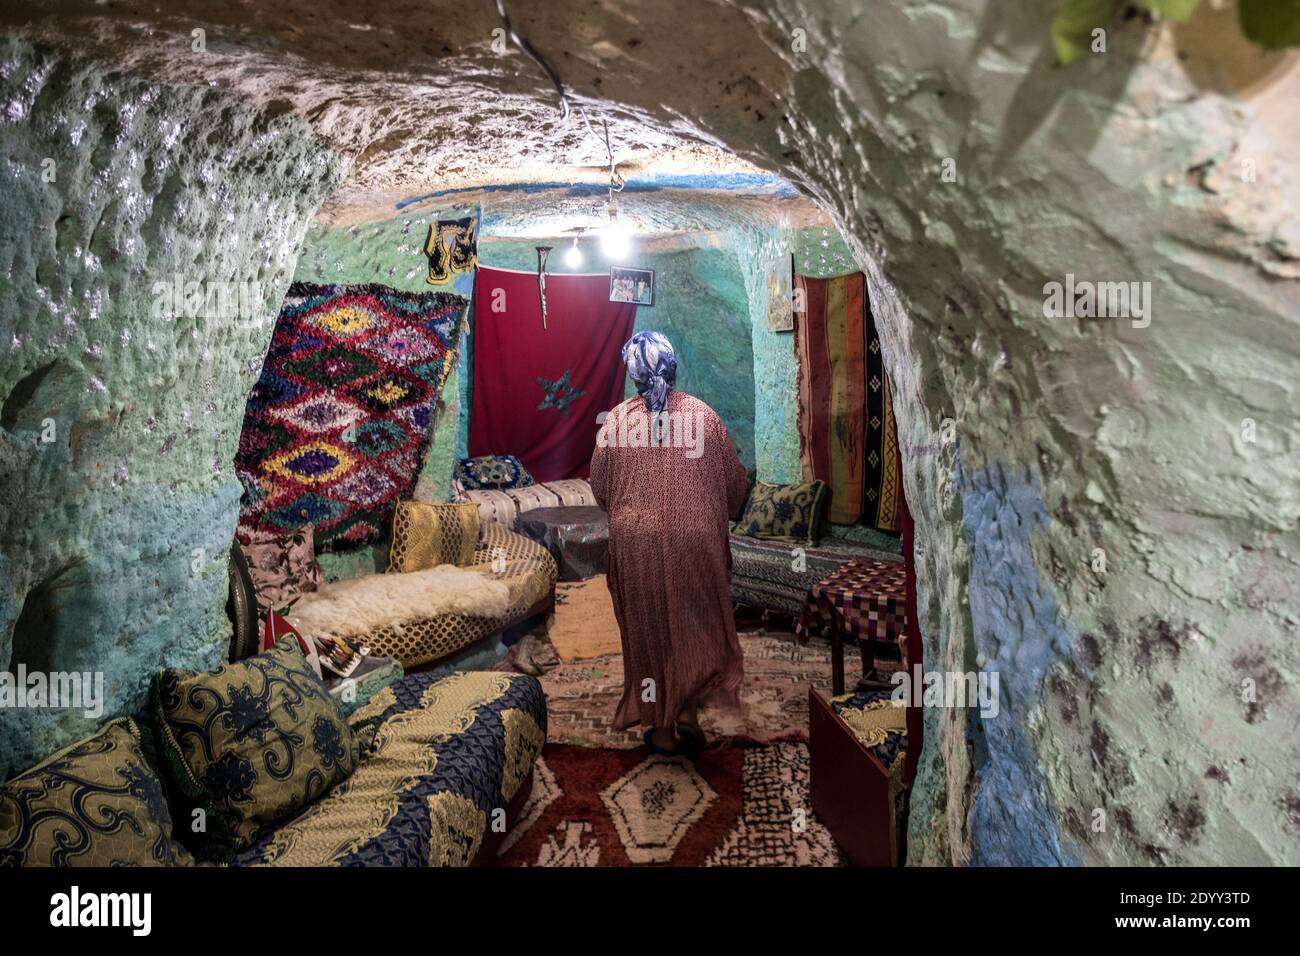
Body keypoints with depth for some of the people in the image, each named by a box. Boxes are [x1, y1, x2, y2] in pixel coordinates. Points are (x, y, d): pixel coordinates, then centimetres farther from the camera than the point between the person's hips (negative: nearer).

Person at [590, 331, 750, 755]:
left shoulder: (617, 420, -5)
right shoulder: (703, 415, -3)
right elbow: (735, 481, 4)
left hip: (637, 544, 0)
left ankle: (661, 725, 20)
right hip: (696, 542, 0)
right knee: (697, 626, 16)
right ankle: (688, 711, 11)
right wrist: (715, 516, 22)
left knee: (648, 630, 12)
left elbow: (600, 487, 4)